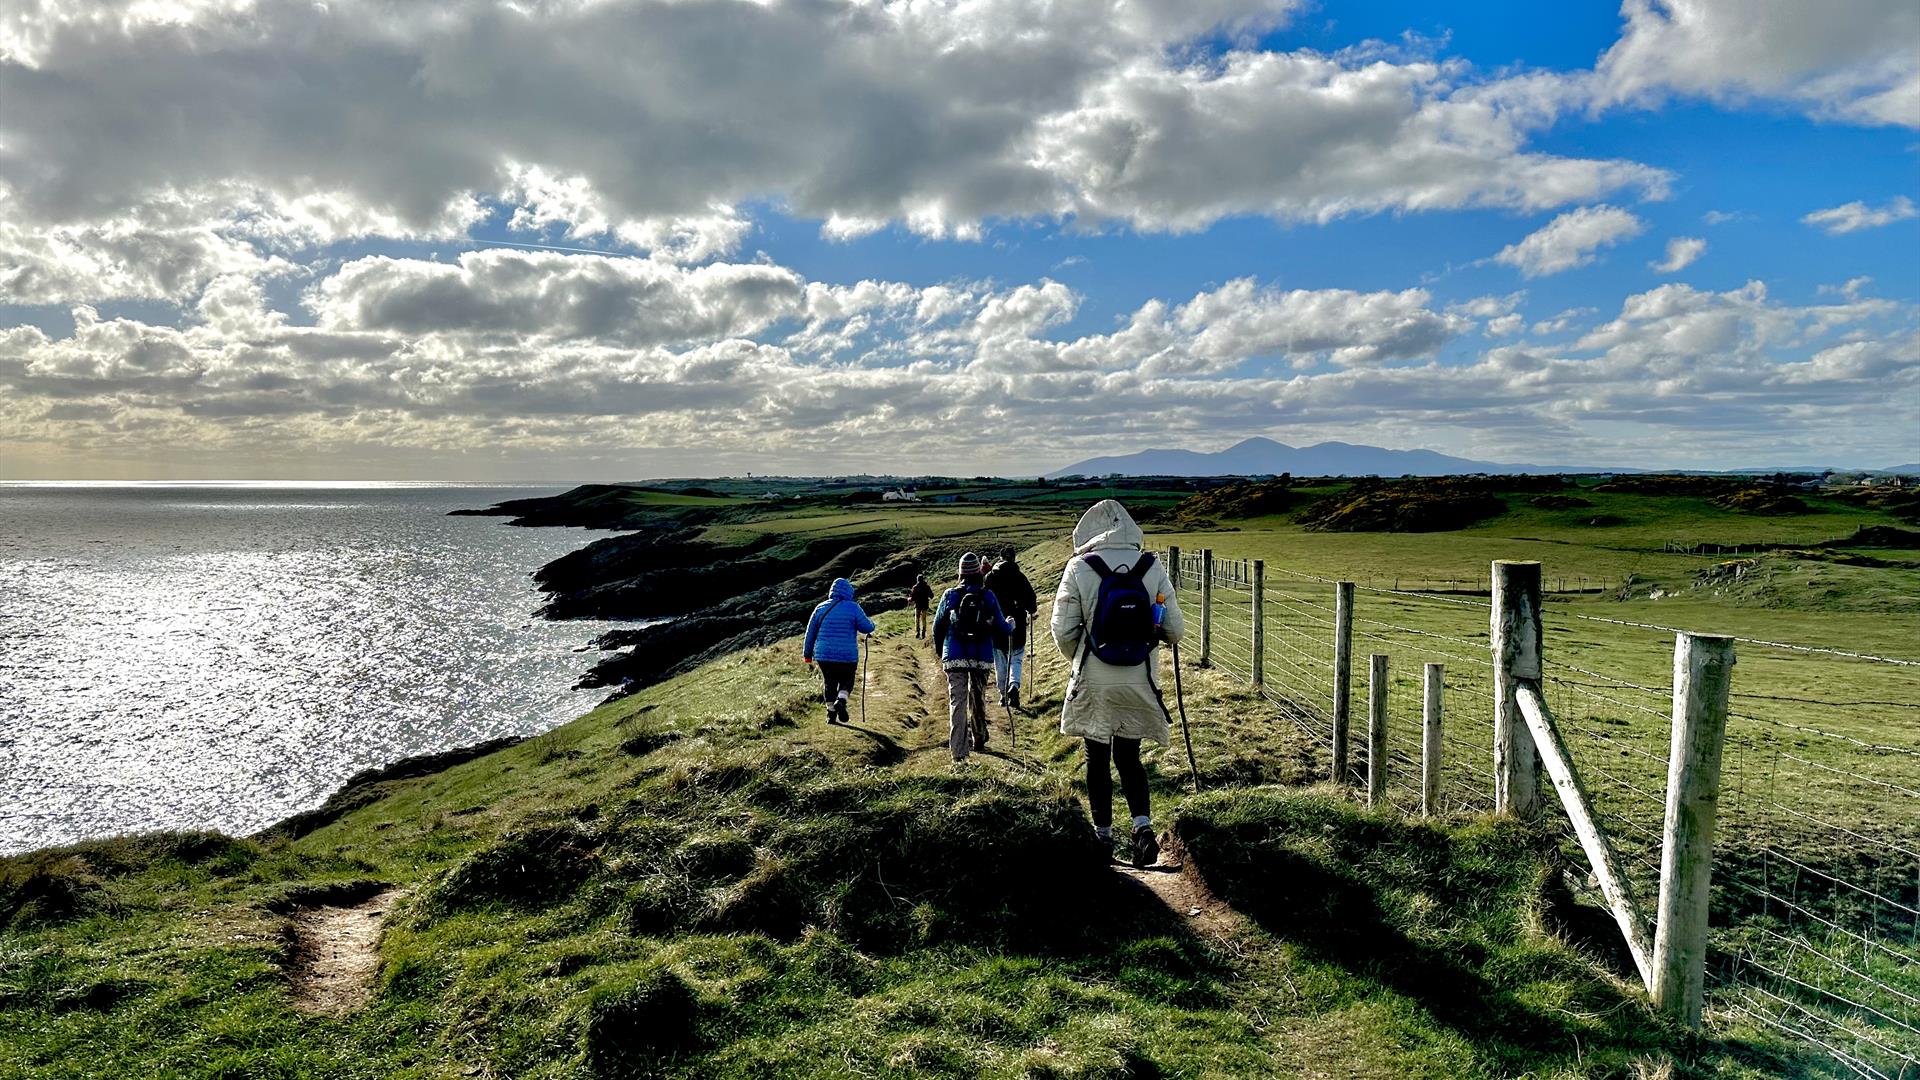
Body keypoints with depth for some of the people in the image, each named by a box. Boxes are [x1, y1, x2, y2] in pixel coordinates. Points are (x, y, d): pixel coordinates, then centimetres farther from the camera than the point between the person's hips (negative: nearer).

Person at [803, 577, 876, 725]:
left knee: (829, 683, 15)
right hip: (848, 656, -2)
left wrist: (808, 653, 18)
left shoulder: (821, 608, 4)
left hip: (824, 655, 3)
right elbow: (867, 628, -6)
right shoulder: (853, 608, -6)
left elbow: (811, 632, 9)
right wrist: (870, 623, 18)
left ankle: (831, 715, 13)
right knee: (846, 682, 14)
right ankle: (841, 701, -14)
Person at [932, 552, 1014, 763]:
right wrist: (1011, 625, 26)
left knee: (957, 701, -4)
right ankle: (978, 740, 35)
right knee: (978, 699, 21)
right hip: (982, 658, 1)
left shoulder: (950, 595, -2)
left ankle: (958, 752, -13)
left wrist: (939, 650, 21)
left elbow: (938, 625, 5)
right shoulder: (988, 596, -1)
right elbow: (1001, 627, 2)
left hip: (954, 657, -1)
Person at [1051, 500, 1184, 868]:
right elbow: (1174, 630, 0)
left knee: (1097, 758, 13)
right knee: (1129, 757, 15)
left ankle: (1103, 834, 22)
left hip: (1093, 684, -2)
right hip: (1139, 685, 2)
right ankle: (1143, 824, -4)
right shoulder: (1153, 568, -2)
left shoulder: (1079, 568, -9)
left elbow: (1063, 629, -7)